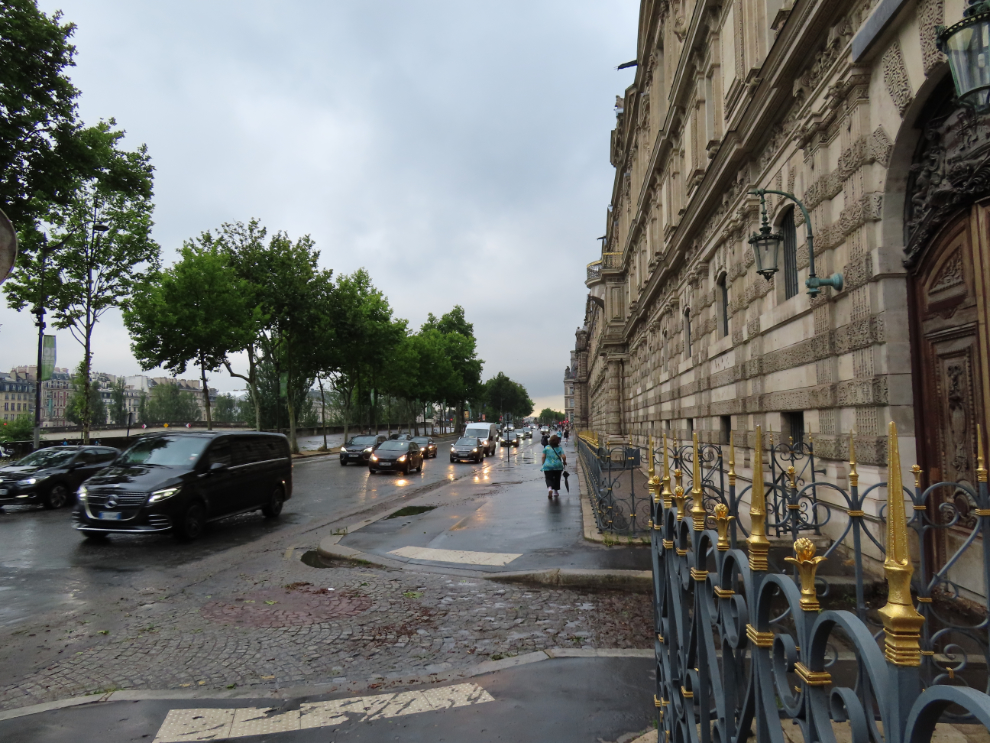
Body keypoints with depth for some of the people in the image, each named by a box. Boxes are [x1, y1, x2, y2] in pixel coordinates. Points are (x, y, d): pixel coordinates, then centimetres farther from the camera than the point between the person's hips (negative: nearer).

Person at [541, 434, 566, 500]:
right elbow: (563, 456, -10)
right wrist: (564, 462, 9)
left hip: (548, 466, -1)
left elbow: (543, 457, 1)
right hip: (558, 466, 1)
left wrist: (543, 464, 13)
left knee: (549, 479, -1)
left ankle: (549, 488, -30)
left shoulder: (546, 448, 2)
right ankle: (556, 492, 26)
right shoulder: (559, 448, -1)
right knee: (557, 479, 18)